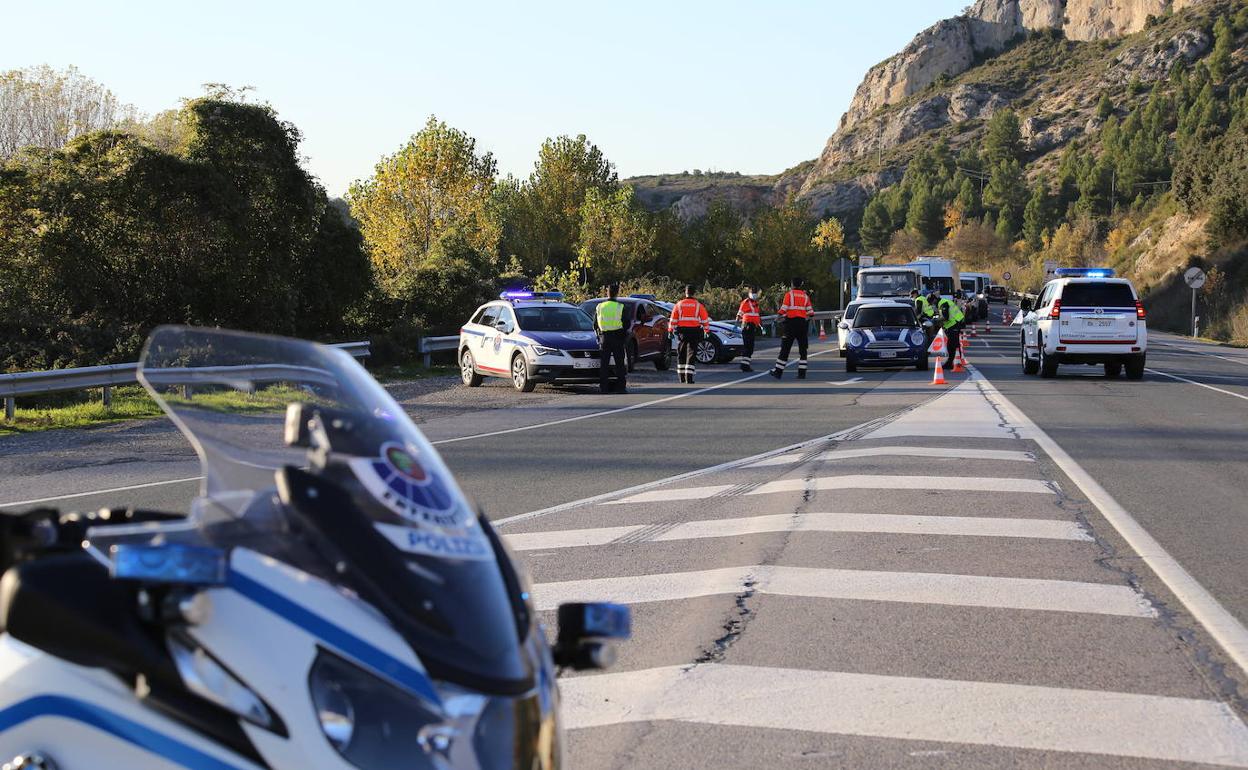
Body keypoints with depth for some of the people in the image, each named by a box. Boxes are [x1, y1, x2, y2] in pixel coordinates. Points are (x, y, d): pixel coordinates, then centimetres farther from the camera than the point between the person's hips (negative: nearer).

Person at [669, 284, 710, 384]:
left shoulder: (679, 304, 4)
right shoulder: (698, 305, 0)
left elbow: (673, 319, 5)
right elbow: (705, 319, 2)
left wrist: (671, 331, 10)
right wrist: (706, 330, 11)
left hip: (682, 331, 2)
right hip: (694, 330, -2)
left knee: (681, 354, 13)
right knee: (691, 354, -2)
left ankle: (682, 376, 17)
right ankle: (689, 376, -13)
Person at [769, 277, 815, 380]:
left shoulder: (789, 294, -2)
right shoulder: (805, 296, 10)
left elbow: (784, 309, -8)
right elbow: (810, 312, 6)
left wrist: (781, 315, 9)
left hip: (791, 322, -3)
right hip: (802, 323, 3)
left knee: (785, 348, -1)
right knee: (802, 348, 7)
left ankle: (778, 371, 0)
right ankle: (802, 373, 3)